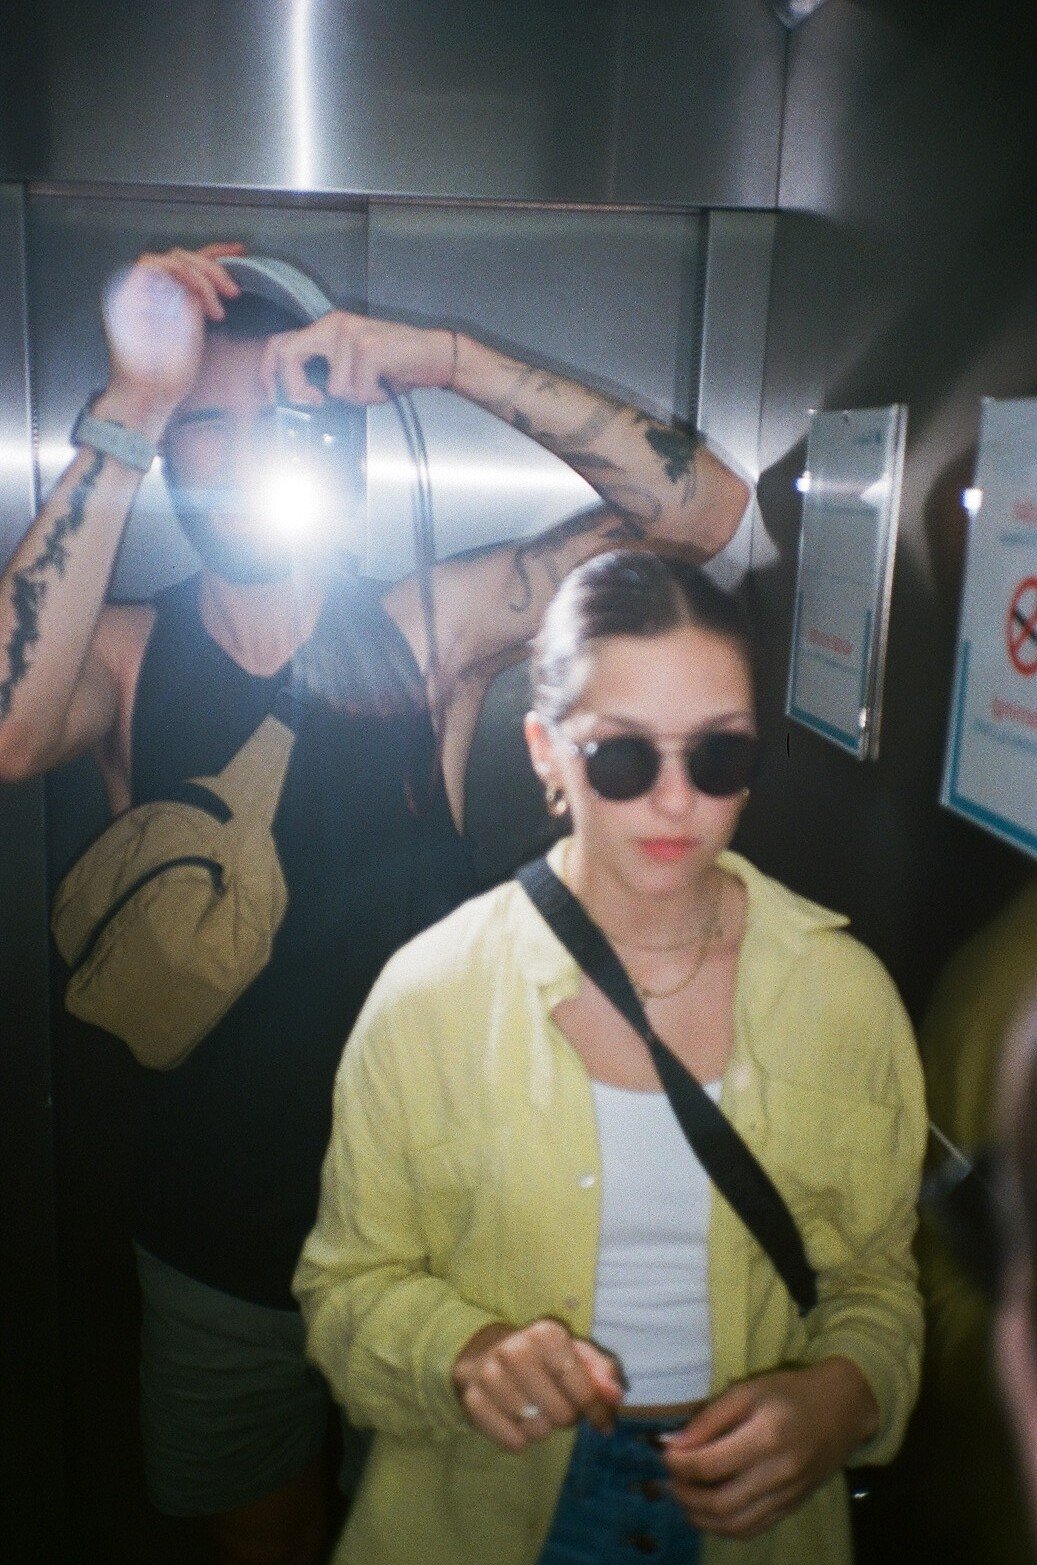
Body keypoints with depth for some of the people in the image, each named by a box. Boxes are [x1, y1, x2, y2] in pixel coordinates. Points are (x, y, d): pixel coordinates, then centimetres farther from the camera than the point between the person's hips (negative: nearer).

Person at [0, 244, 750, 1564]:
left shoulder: (427, 631, -9)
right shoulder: (126, 652, -8)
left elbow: (701, 508, -15)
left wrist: (446, 358, -23)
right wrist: (130, 415, -29)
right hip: (220, 1233, 1)